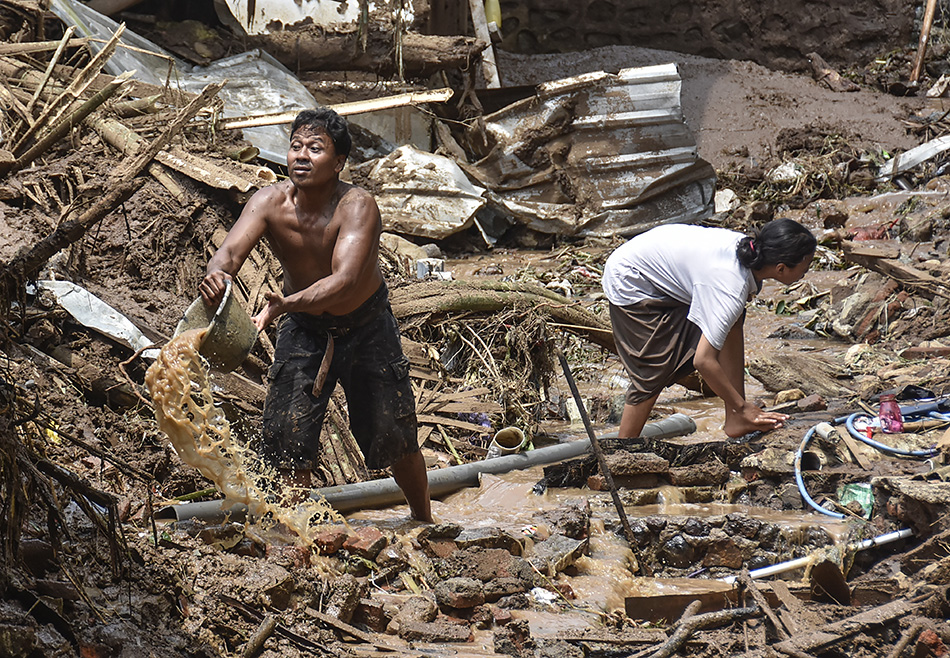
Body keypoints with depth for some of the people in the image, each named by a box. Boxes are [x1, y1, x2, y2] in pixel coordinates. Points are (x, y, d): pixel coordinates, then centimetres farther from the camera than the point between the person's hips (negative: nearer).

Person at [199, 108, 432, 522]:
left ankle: (423, 522, 33)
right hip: (304, 327, 2)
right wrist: (217, 274, -61)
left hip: (366, 325, -2)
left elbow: (345, 279, -44)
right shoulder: (270, 202, -21)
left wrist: (286, 304, -60)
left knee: (394, 438, 6)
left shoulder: (357, 206, -31)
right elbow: (231, 250, -36)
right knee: (288, 437, -6)